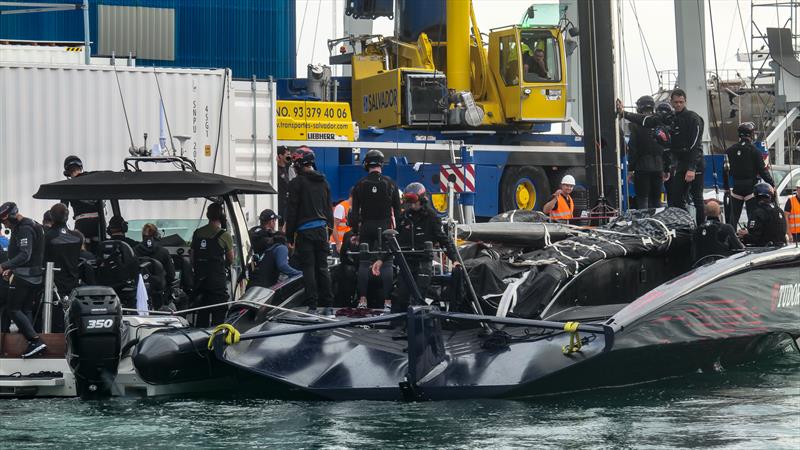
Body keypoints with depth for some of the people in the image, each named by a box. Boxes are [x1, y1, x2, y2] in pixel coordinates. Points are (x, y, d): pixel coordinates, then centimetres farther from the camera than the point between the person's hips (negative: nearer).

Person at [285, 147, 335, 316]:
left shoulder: (297, 182, -7)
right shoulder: (323, 181, 12)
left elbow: (292, 211, -8)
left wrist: (290, 236, -3)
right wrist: (329, 228, 20)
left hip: (304, 231, -5)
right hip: (322, 229, 5)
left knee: (308, 268, -3)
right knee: (322, 267, 9)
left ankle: (312, 306, -7)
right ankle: (327, 306, 7)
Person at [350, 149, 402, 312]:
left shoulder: (360, 184, 2)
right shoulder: (390, 183, 1)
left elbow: (355, 211, 1)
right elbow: (397, 210, 1)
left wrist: (355, 231, 6)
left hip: (366, 227, 1)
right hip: (385, 226, -1)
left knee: (364, 262, 6)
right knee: (387, 263, -1)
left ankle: (362, 300, 2)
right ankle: (387, 301, -6)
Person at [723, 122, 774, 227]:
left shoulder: (730, 150, 3)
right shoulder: (754, 150, -11)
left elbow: (726, 170, 8)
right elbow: (762, 171, -11)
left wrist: (726, 188, 17)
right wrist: (772, 184, -3)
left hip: (736, 187, 4)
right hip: (751, 186, -4)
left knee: (733, 215, 11)